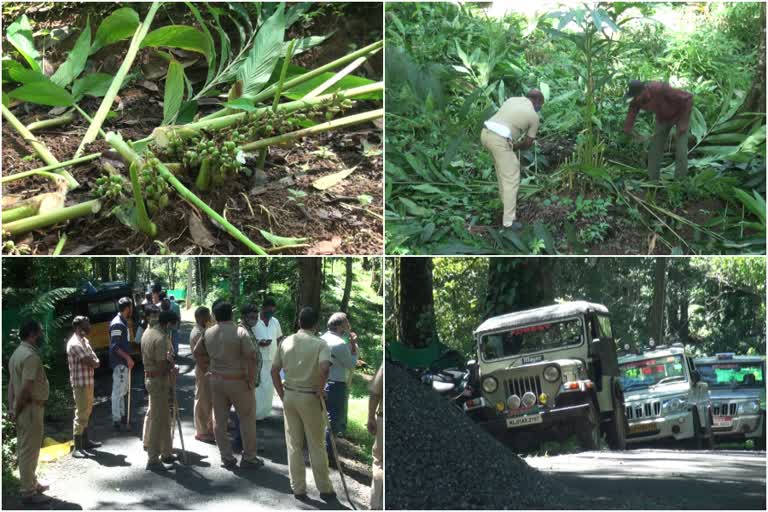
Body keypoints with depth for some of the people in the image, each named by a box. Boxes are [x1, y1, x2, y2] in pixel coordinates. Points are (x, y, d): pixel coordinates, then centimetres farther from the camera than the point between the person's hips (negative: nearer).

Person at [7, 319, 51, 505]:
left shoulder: (18, 353, 12)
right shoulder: (31, 356, -21)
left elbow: (11, 383, 11)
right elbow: (26, 388, -25)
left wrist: (11, 408, 8)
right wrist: (17, 410, -14)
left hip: (23, 408, 10)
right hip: (31, 408, -10)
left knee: (26, 449, 19)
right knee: (29, 450, -4)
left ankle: (32, 484, 31)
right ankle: (28, 493, 2)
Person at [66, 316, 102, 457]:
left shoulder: (84, 341, 13)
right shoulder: (75, 344, -19)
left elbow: (95, 360, 10)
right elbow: (90, 362, -23)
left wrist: (93, 362, -12)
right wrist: (95, 363, -2)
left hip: (88, 381, 10)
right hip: (81, 383, -10)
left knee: (86, 411, 18)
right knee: (81, 413, -9)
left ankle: (85, 441, 30)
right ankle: (78, 448, -7)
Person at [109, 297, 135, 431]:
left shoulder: (122, 322, 12)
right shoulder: (117, 324, -18)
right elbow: (115, 346, -22)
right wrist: (128, 357, -22)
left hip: (123, 362, 10)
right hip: (119, 363, -10)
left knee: (123, 390, 18)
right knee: (118, 391, -5)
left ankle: (122, 416, 28)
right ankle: (116, 420, -1)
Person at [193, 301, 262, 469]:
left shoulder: (208, 333, 2)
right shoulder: (240, 332, -14)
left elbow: (197, 353, 14)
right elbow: (251, 357, -20)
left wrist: (208, 369, 15)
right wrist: (251, 380, -12)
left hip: (216, 380, 5)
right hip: (238, 380, -5)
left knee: (219, 419, 12)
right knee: (247, 418, 7)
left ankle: (226, 457, 17)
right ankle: (249, 458, 10)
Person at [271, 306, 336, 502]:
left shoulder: (286, 342, 3)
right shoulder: (320, 344, -11)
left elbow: (274, 371, 6)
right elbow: (324, 368, -28)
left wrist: (282, 395, 12)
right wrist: (320, 390, -13)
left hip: (290, 396, 4)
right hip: (310, 398, -4)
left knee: (294, 445, 10)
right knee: (317, 446, 6)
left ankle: (298, 489, 14)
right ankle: (325, 489, 13)